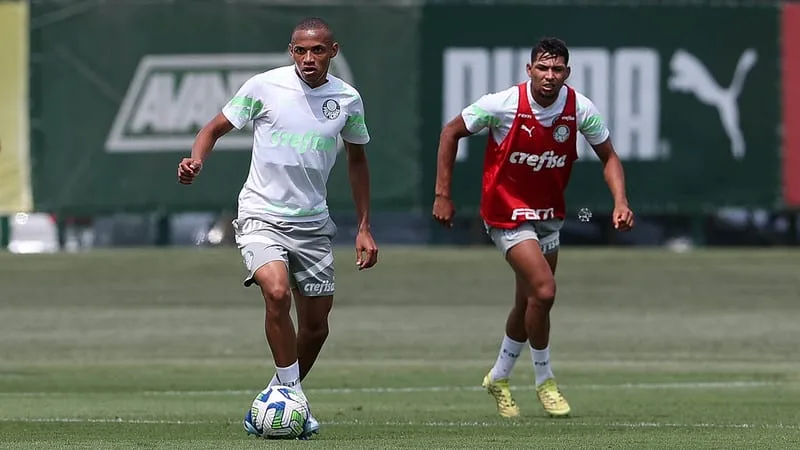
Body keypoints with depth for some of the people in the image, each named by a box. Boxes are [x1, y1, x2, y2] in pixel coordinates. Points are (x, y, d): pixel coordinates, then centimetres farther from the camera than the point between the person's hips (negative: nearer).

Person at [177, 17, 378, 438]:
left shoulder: (347, 99, 1)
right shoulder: (264, 87, -8)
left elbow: (356, 158, 16)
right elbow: (216, 127, 3)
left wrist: (364, 227, 14)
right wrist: (196, 159, -19)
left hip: (312, 222, 4)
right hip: (261, 214, -4)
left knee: (316, 324, 6)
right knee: (277, 293, -28)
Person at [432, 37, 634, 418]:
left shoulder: (580, 109, -11)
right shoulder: (503, 104, -20)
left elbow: (608, 157, 2)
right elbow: (451, 132, -8)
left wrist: (620, 202, -15)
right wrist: (442, 195, -9)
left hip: (549, 215, 5)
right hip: (507, 212, -5)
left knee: (529, 303, 13)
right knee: (544, 290, -19)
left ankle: (499, 378, 37)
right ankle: (544, 381, 0)